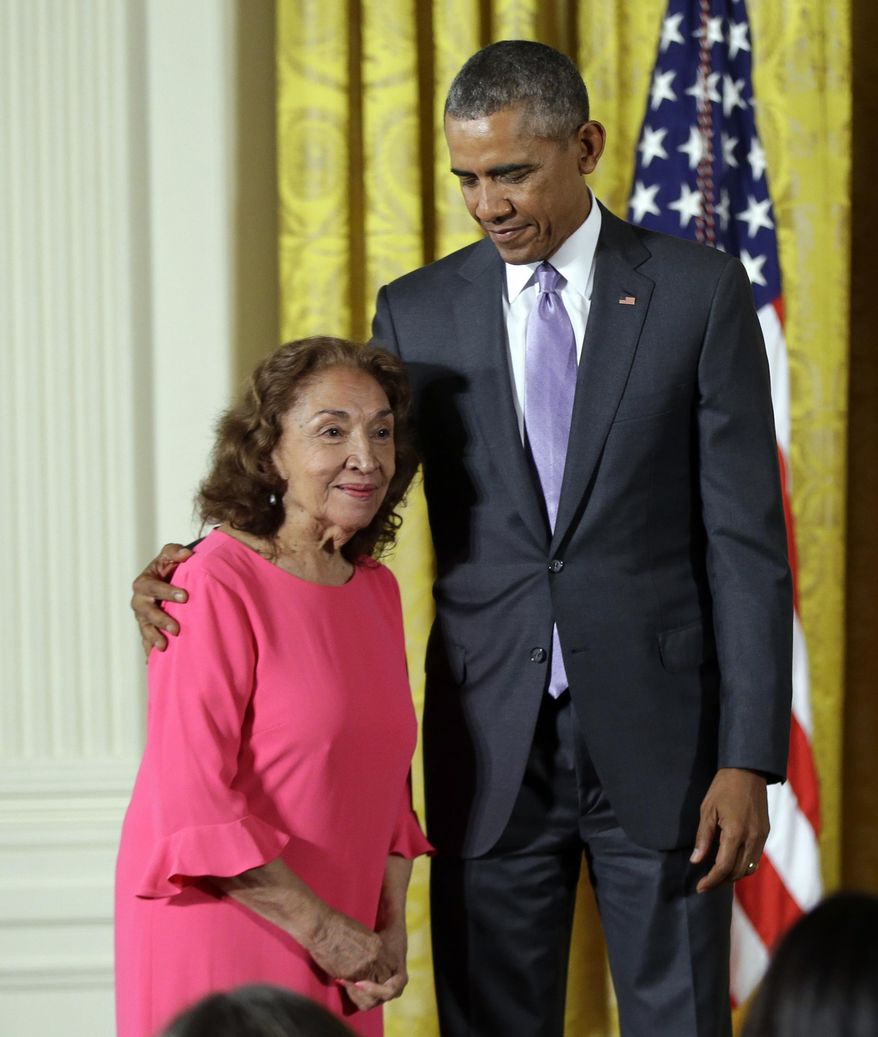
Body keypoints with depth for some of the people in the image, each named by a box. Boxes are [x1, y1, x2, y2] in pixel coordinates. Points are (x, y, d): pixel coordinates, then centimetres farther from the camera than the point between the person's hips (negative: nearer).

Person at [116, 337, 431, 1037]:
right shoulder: (218, 583, -13)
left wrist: (390, 929, 1)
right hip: (218, 945, -6)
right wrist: (324, 929, -15)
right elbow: (191, 797, -18)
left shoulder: (377, 590, 10)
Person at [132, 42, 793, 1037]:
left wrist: (750, 759, -9)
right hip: (492, 748, 2)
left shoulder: (699, 292, -1)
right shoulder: (418, 311, 6)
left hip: (659, 737, -2)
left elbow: (747, 537, -3)